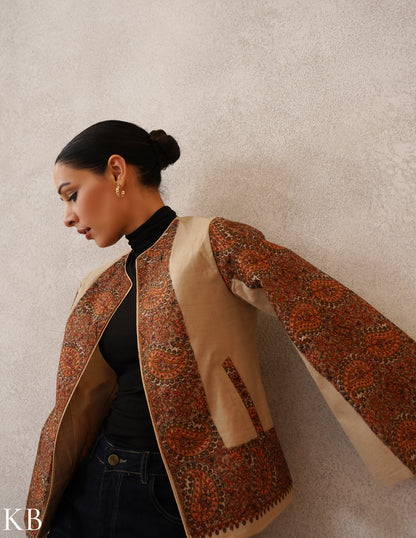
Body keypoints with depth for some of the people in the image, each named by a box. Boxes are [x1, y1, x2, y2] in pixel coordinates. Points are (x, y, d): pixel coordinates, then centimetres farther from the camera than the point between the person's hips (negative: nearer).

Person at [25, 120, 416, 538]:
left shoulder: (212, 244, -13)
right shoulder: (96, 289, 7)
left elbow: (328, 318, -21)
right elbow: (74, 408, 14)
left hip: (190, 497, -5)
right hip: (90, 485, 6)